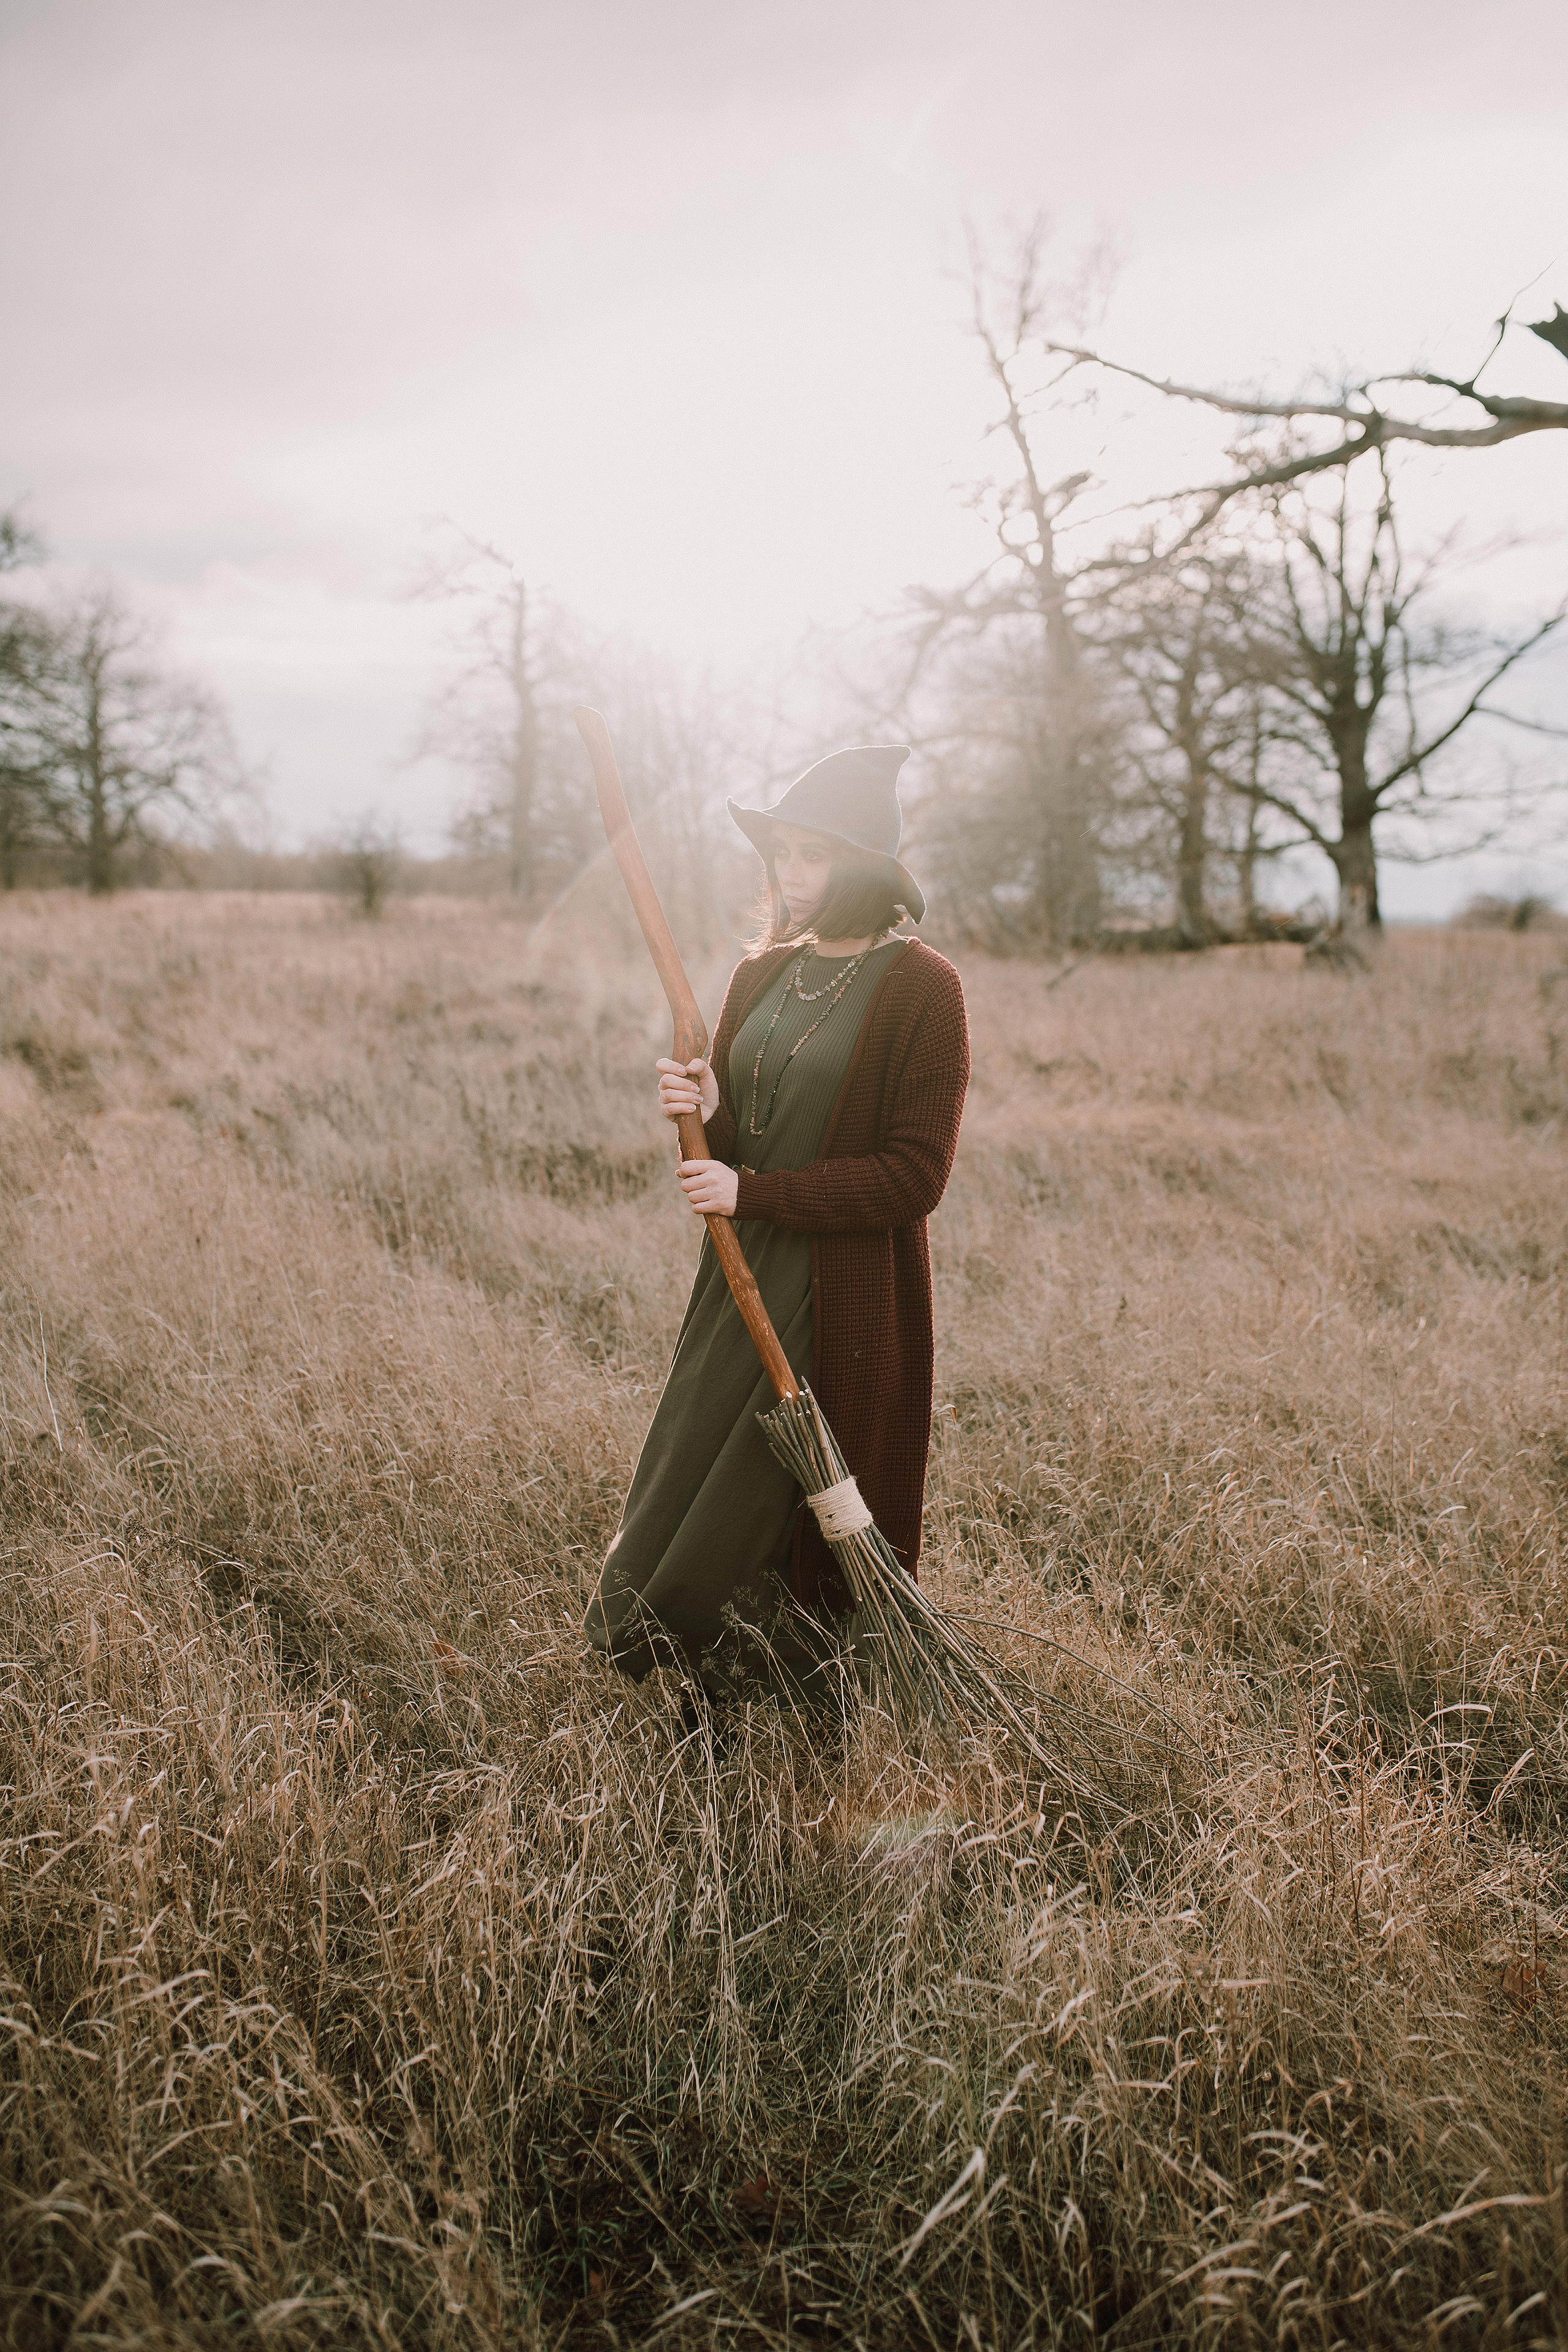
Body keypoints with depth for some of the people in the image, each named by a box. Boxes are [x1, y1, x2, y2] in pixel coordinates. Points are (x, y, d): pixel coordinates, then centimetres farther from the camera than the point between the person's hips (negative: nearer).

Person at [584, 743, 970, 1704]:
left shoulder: (923, 988, -12)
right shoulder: (762, 976, 9)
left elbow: (914, 1177, -15)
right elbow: (738, 1144, 13)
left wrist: (753, 1192, -18)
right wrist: (705, 1114, -11)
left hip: (850, 1300, -6)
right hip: (742, 1282, 7)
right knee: (687, 1494, 12)